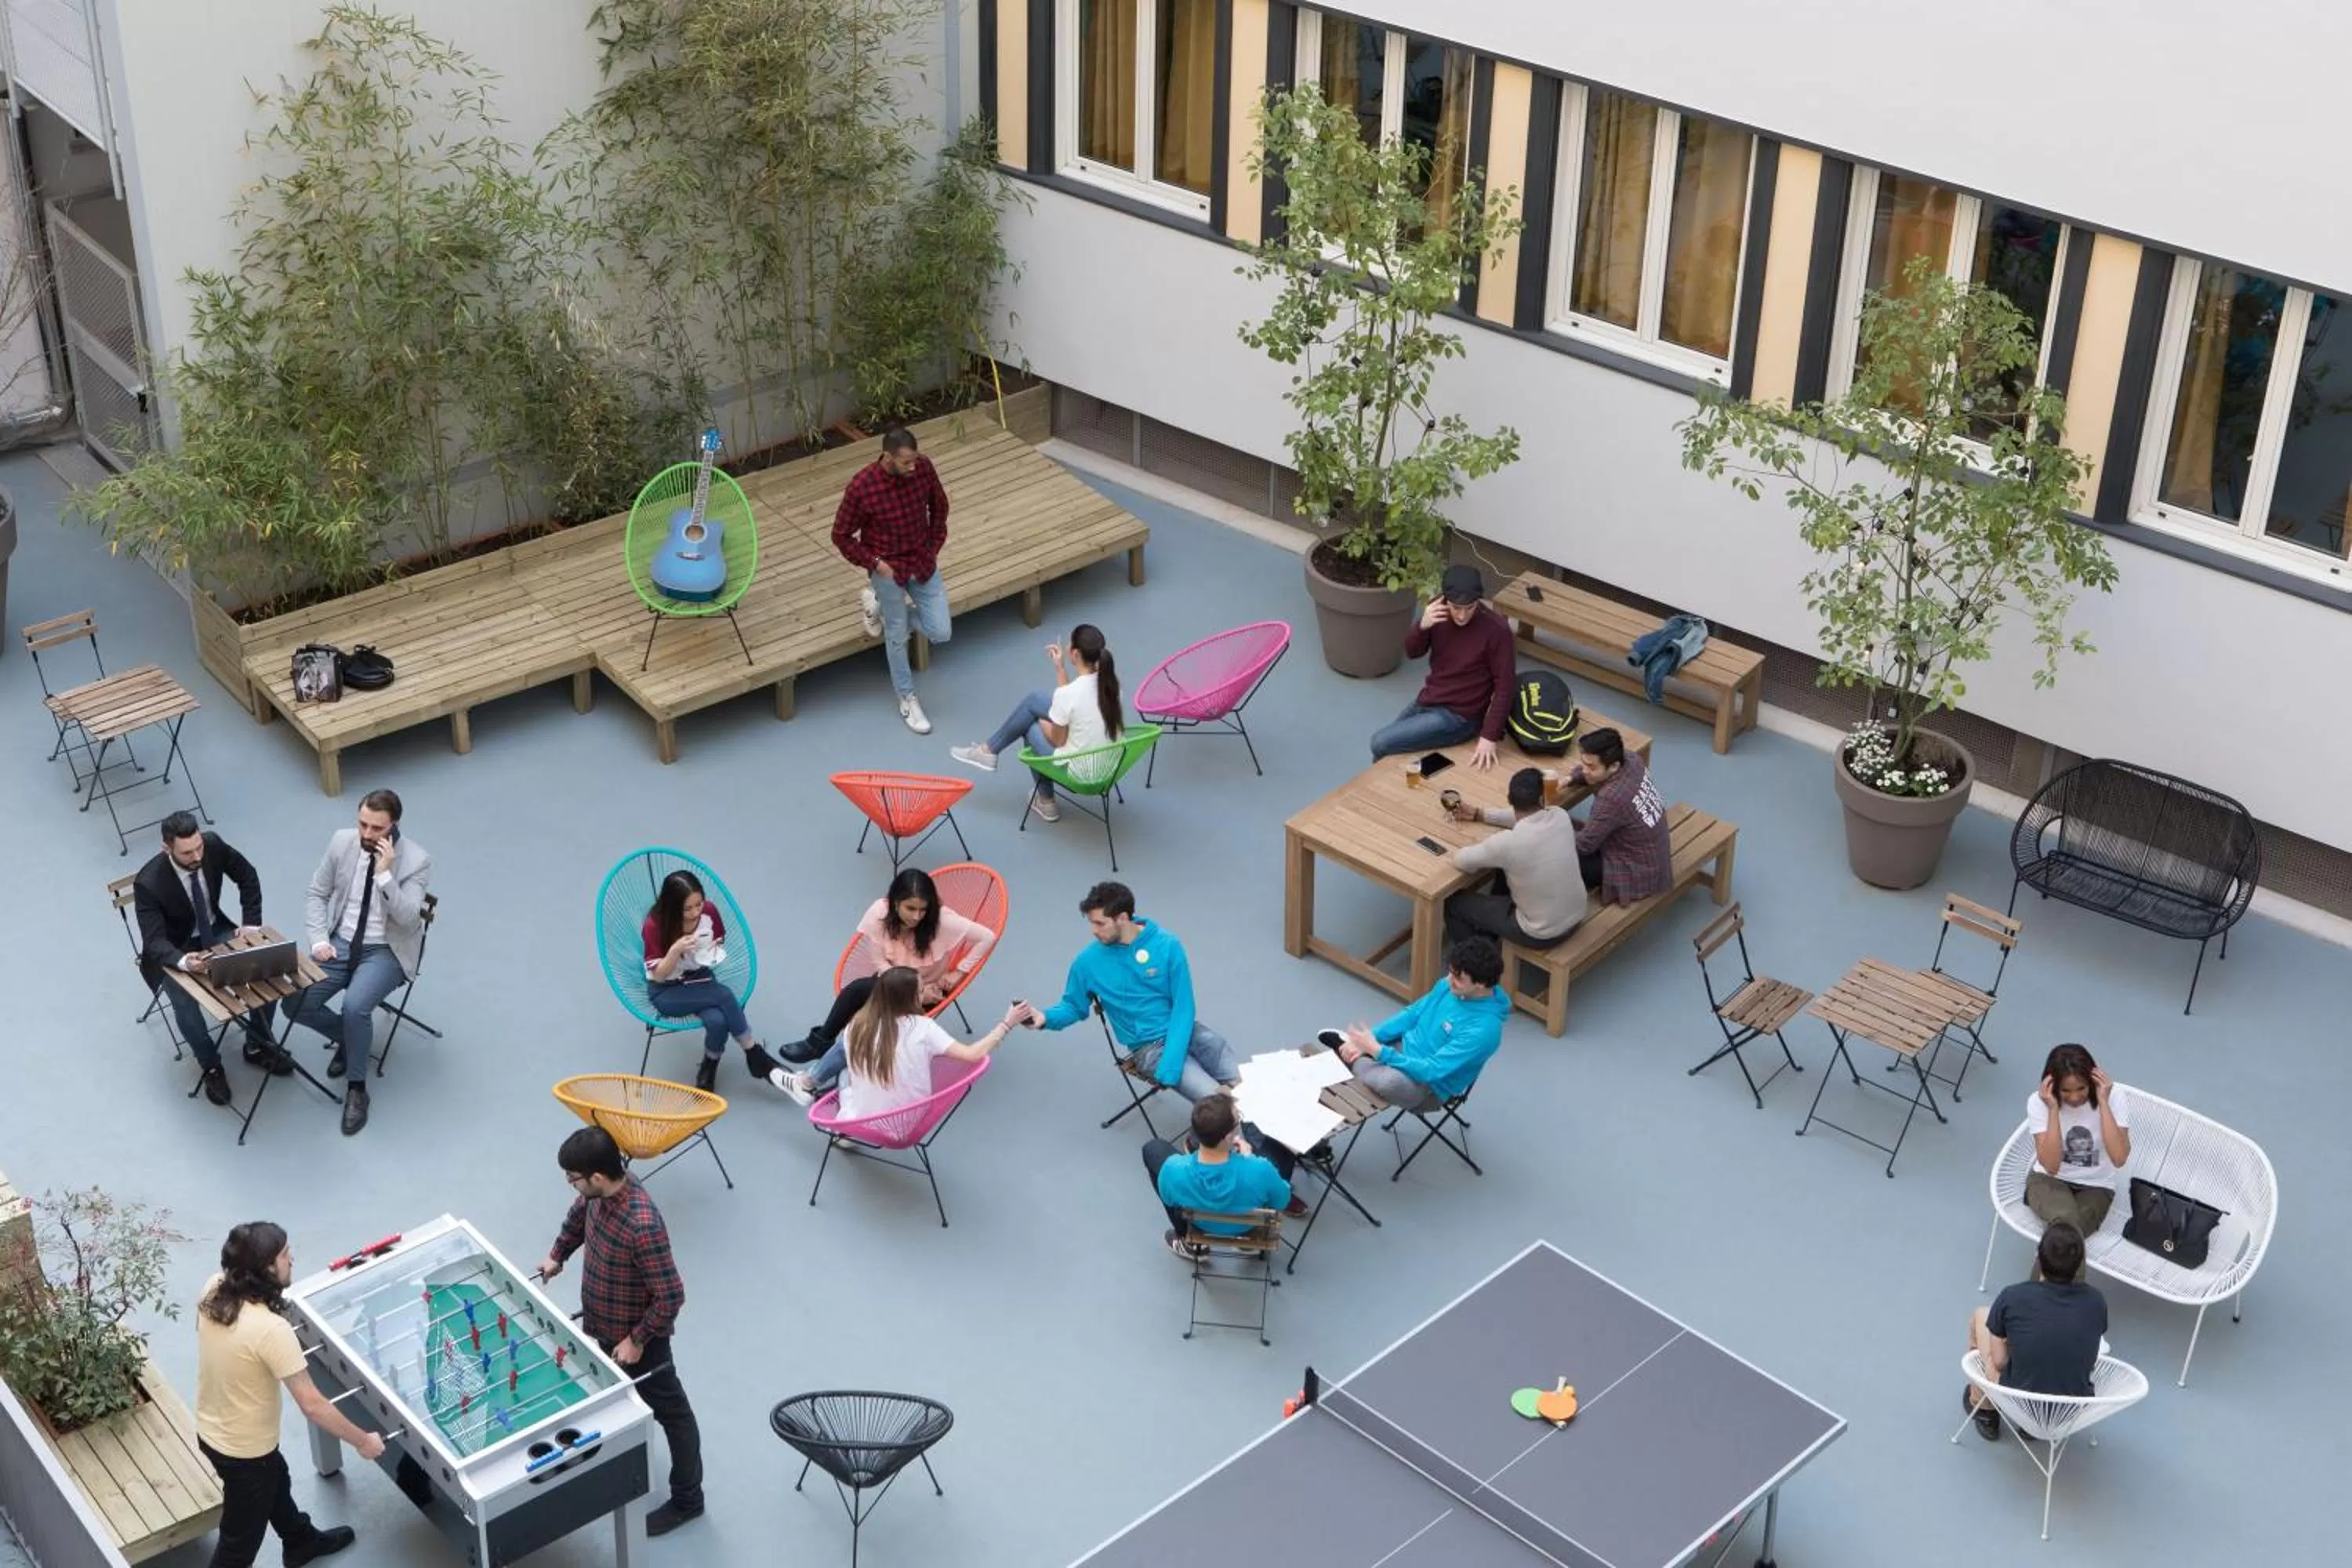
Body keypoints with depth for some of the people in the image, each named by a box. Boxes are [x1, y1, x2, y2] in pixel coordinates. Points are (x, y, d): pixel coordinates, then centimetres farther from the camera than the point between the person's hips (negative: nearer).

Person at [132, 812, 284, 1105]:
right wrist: (182, 961, -51)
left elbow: (248, 877, -1)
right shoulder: (148, 883, -31)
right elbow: (154, 941, -31)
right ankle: (211, 1066, -2)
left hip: (216, 932, 4)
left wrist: (251, 922, -10)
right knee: (185, 1003, -29)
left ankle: (257, 1045, 4)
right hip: (174, 949, -4)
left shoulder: (214, 845, -20)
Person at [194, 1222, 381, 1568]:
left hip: (212, 1431, 9)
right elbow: (313, 1406, -29)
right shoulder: (271, 1330, -36)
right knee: (240, 1538, 15)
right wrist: (363, 1441, -17)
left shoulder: (214, 1290, -14)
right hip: (244, 1449, -9)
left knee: (276, 1484, 35)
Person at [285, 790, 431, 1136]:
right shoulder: (342, 842, -4)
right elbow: (316, 893, 5)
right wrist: (319, 939, -9)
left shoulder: (416, 860, -16)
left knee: (355, 1006, -31)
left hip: (386, 951, -5)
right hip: (341, 942, 5)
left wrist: (385, 874, -31)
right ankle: (349, 1037, 16)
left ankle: (357, 1088, -10)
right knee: (294, 1003, -13)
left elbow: (407, 919, -22)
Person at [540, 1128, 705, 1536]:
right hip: (600, 1327, 8)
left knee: (669, 1412, 12)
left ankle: (686, 1499, 28)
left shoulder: (642, 1226, -39)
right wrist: (557, 1255, 16)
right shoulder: (599, 1194, -14)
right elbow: (579, 1215, 14)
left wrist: (638, 1340, -22)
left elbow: (671, 1296, -31)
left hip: (637, 1339, -8)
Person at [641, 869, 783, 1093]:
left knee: (718, 1021, -30)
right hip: (666, 992, -4)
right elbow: (658, 975, -15)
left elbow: (720, 945, 8)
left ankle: (709, 1067, 0)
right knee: (725, 996, -30)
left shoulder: (709, 911, -11)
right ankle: (754, 1056, -13)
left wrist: (715, 952, -17)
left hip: (700, 980, 4)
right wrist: (676, 950, -34)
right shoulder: (655, 925, -21)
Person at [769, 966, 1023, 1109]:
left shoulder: (857, 1027, -11)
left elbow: (854, 1069, 6)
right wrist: (1007, 1023, -14)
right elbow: (973, 1055, -22)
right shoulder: (923, 1028, -18)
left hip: (865, 1125, -1)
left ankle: (807, 1084, 47)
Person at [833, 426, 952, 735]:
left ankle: (879, 604, 29)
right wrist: (874, 564, -15)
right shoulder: (861, 486, -26)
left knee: (941, 632, 6)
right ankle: (906, 699, 34)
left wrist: (934, 546, 4)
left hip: (923, 562, 4)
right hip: (888, 567, -4)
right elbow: (842, 536, -12)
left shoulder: (923, 467, -15)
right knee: (897, 637, 10)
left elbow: (939, 506, 7)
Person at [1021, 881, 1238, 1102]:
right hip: (1149, 1046, -2)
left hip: (1184, 1030, 2)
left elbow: (1183, 1007, -10)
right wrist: (1046, 1017, -15)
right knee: (1212, 1099, -23)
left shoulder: (1167, 945, -11)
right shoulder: (1088, 962, -8)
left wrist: (1169, 1066, -20)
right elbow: (1075, 1007, 8)